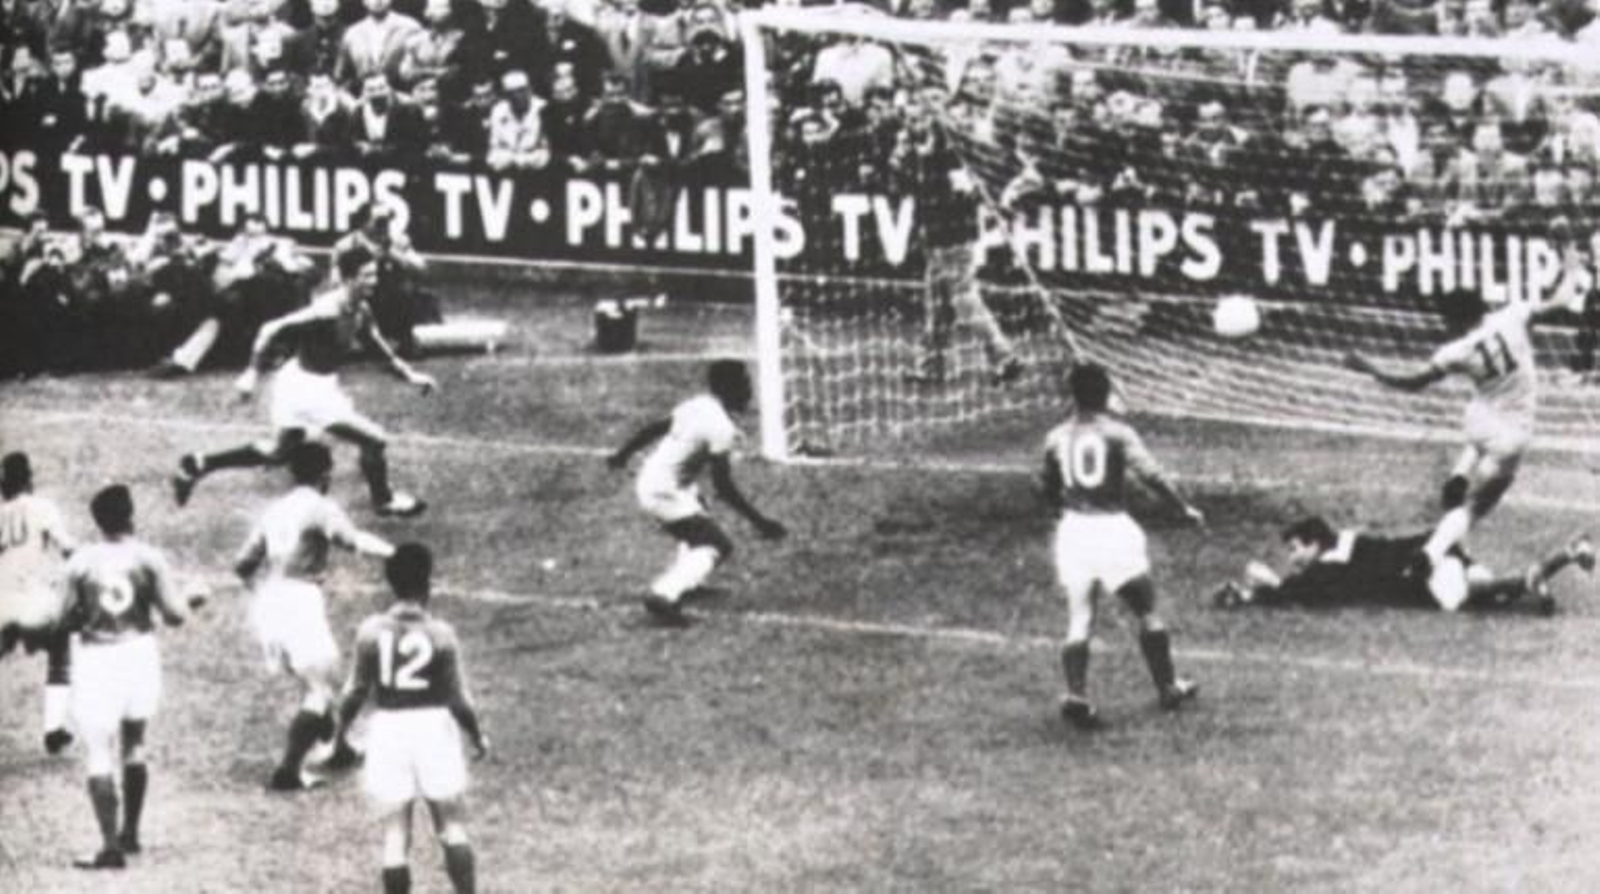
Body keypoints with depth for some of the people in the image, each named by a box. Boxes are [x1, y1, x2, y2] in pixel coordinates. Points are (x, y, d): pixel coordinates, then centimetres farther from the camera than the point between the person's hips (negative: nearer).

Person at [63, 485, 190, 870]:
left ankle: (110, 845, -11)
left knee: (100, 755, -3)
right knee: (133, 747, 21)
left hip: (95, 657, -2)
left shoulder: (81, 562, -5)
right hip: (139, 652, 2)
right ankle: (130, 833, 28)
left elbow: (71, 618, -3)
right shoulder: (148, 558, -5)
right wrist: (190, 602, 15)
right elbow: (173, 615, -5)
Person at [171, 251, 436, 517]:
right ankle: (384, 501, 18)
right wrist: (251, 374, -28)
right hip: (307, 387, -10)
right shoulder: (328, 311, -28)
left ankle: (198, 465, 31)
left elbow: (379, 346, 18)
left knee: (278, 453, 25)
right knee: (375, 440, -5)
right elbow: (272, 330, -27)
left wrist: (409, 374, 14)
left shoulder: (360, 311, 0)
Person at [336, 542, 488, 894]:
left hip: (388, 727, 1)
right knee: (452, 826, 11)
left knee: (395, 834, 5)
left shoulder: (371, 631, -6)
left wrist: (340, 729, 15)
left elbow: (357, 691, -1)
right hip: (433, 726, -1)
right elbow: (458, 699, -7)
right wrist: (478, 736, 9)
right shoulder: (440, 633, -11)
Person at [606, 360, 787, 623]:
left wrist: (623, 453, 32)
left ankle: (687, 583, 42)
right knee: (716, 546, -12)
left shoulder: (697, 406, 4)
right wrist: (759, 521, -21)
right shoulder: (723, 429, -22)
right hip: (666, 492, -10)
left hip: (647, 480, 10)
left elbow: (653, 428, 15)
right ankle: (664, 596, -23)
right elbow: (724, 488, -24)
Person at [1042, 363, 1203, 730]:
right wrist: (1185, 508, -5)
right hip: (1113, 527, -3)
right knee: (1146, 612, 13)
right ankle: (1168, 687, 21)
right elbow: (1152, 475, -12)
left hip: (1073, 530, 3)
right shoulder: (1117, 433, -6)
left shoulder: (1057, 438, 5)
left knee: (1079, 621, 3)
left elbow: (1050, 491, 13)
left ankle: (1076, 695, -13)